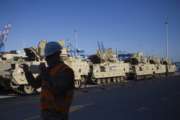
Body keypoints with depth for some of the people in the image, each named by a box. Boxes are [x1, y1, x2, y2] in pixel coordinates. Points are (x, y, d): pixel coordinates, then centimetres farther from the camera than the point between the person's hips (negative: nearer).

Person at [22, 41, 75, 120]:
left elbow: (57, 90, -29)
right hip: (46, 111, 9)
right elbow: (35, 84, 14)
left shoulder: (66, 71, -17)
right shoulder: (48, 70, 12)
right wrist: (27, 71, -1)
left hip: (57, 113, -9)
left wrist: (44, 73, -28)